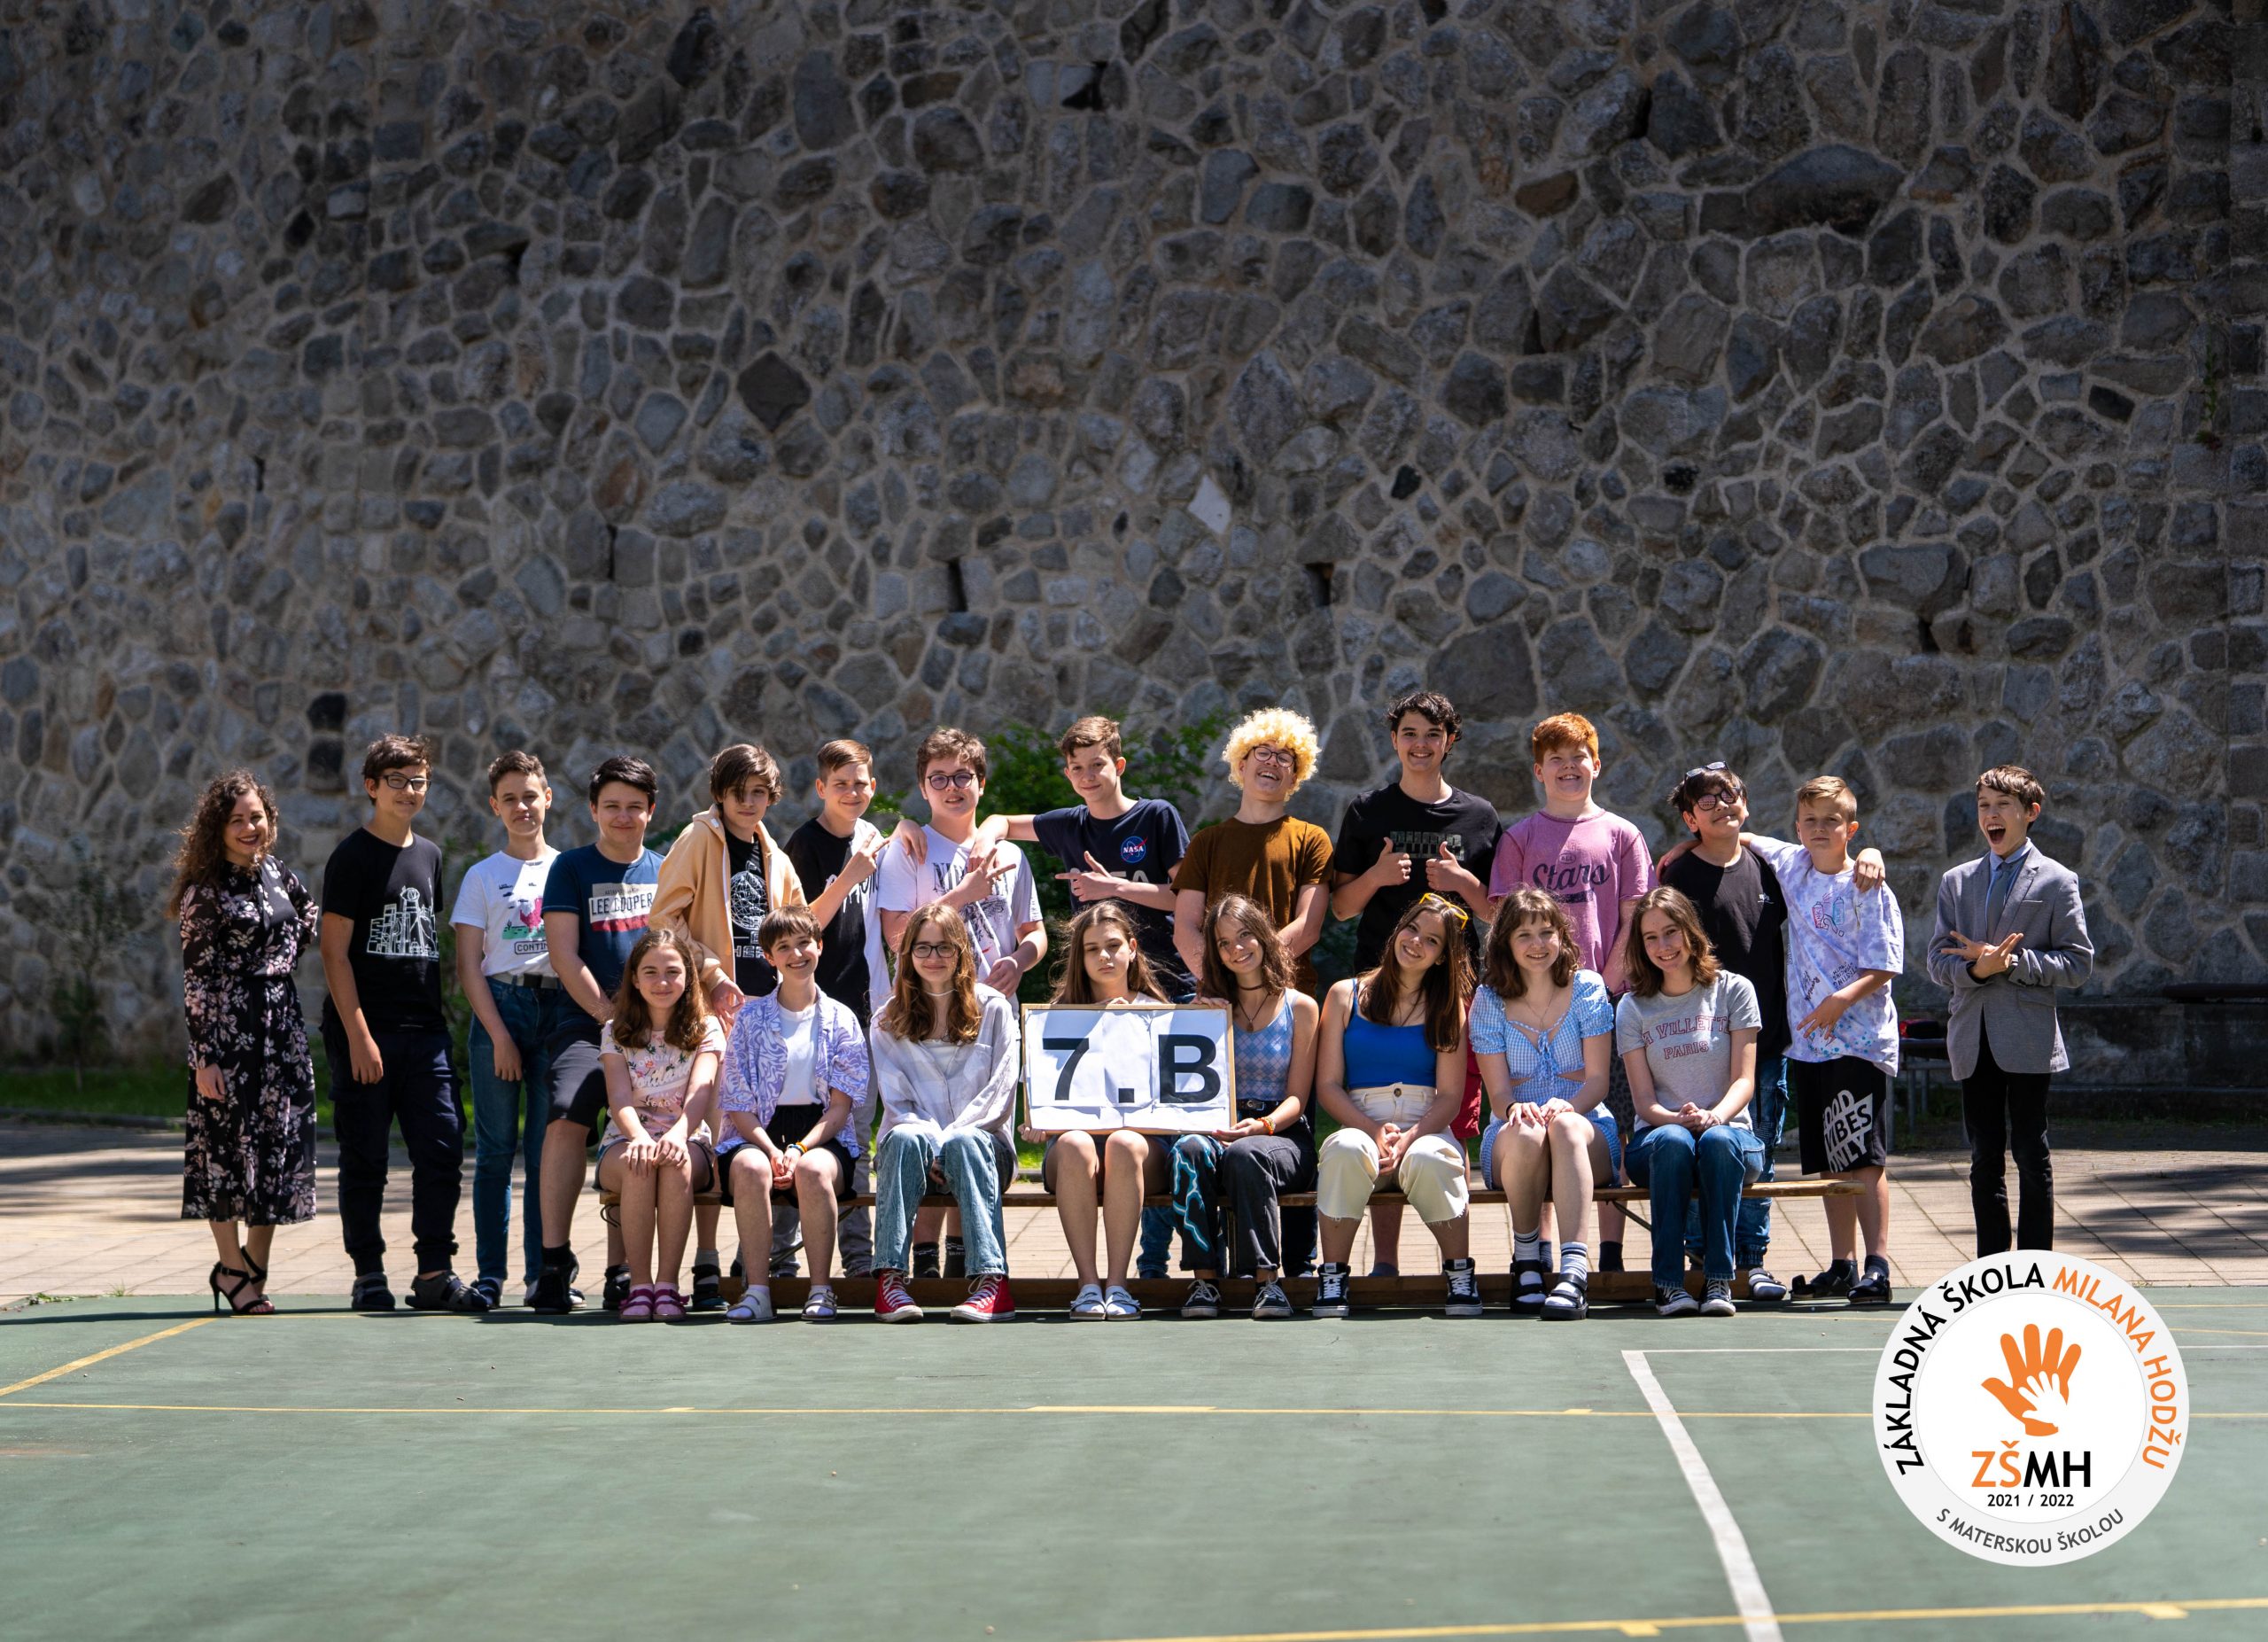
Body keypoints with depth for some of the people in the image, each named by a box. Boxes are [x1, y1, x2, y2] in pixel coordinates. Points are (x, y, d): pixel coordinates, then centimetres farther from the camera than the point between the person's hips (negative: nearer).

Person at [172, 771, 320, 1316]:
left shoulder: (280, 876, 10)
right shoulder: (206, 890, -6)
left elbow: (309, 931, 27)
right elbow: (196, 978, -8)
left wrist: (274, 965, 11)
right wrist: (204, 1055, -13)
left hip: (282, 1024, 5)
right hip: (227, 1025, -5)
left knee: (280, 1146, 4)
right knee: (228, 1145, -2)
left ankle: (254, 1267, 13)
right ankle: (233, 1267, 8)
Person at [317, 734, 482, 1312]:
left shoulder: (429, 855, 15)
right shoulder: (353, 856, -4)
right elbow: (335, 951, -8)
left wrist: (439, 1015, 14)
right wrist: (358, 1035, -14)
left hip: (424, 1031, 5)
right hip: (365, 1031, -5)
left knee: (443, 1150, -2)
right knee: (364, 1160, 1)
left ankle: (435, 1274, 3)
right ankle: (369, 1275, 8)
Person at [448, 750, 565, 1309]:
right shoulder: (483, 876, 8)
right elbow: (469, 966, 3)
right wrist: (499, 1035, -7)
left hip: (558, 1008, 1)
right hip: (498, 1006, -1)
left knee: (547, 1149, -1)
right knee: (495, 1148, -1)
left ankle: (542, 1272, 2)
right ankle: (490, 1273, 2)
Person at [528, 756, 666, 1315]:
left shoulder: (666, 871, 14)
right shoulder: (572, 868, 6)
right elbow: (564, 956, -2)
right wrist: (612, 1017, -8)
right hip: (586, 1022, -3)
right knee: (567, 1118, -25)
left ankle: (620, 1273, 5)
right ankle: (554, 1262, -23)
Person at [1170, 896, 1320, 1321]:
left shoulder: (1300, 1008, 9)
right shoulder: (1207, 1007, 17)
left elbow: (1297, 1097, 2)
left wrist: (1262, 1125, -18)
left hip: (1283, 1136, -2)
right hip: (1215, 1128, 2)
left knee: (1246, 1153, -37)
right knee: (1190, 1149, -34)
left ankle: (1267, 1279, -34)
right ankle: (1204, 1279, -35)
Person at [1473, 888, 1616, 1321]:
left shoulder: (1587, 988, 4)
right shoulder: (1490, 1000, 5)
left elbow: (1598, 1080, -2)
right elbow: (1498, 1091, -1)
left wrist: (1566, 1106, -25)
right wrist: (1515, 1109, -26)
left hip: (1587, 1132, 0)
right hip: (1509, 1146, 0)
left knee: (1565, 1125, -38)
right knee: (1525, 1134, -37)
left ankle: (1574, 1271, -50)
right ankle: (1526, 1262, -17)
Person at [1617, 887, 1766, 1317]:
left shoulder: (1733, 991, 7)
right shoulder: (1633, 1007, 9)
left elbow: (1744, 1080, -1)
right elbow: (1643, 1098, 1)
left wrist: (1713, 1116, -23)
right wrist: (1678, 1118, -22)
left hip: (1729, 1131, 0)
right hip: (1657, 1139, 0)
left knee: (1718, 1141, -37)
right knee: (1673, 1141, -36)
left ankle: (1719, 1280, -34)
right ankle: (1668, 1280, -34)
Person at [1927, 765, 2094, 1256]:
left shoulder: (2057, 881, 2)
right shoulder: (1956, 882, 13)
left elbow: (2078, 963, -4)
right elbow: (1938, 962, 9)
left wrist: (2014, 962, -15)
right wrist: (1975, 969, -13)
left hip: (2027, 1041, -4)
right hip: (1974, 1041, 4)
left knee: (2031, 1156, -1)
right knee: (1985, 1159, 8)